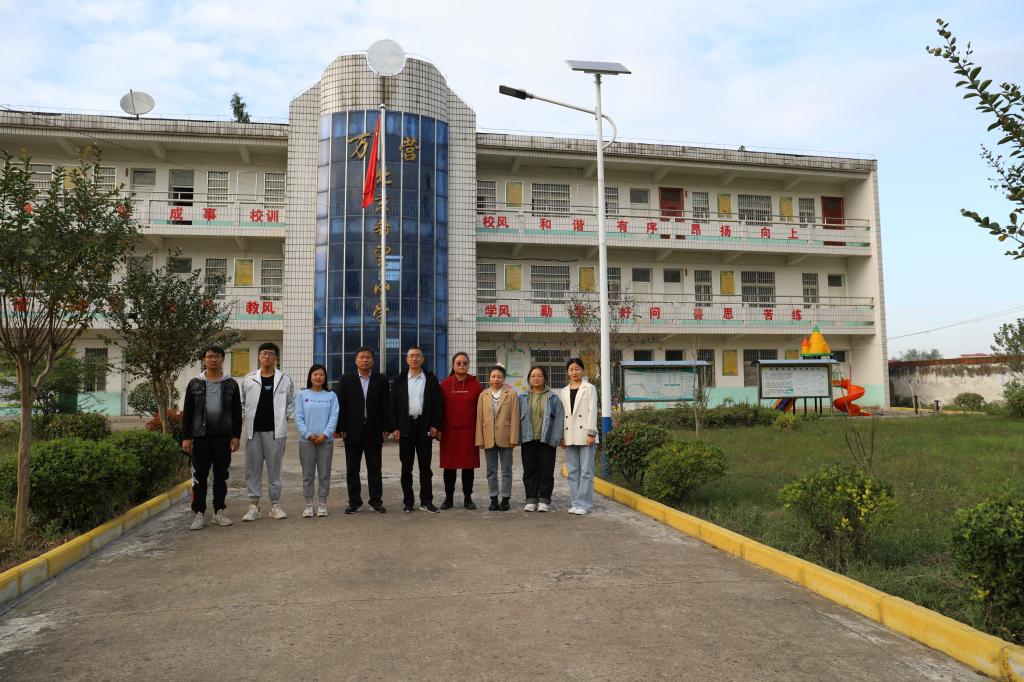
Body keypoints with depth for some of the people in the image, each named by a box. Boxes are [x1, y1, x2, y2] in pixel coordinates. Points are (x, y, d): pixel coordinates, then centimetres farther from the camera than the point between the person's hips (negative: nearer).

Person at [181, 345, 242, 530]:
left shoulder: (231, 384, 6)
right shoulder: (195, 384, 5)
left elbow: (237, 413, 5)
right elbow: (187, 413, 4)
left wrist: (236, 436, -2)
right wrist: (185, 437, -3)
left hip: (223, 437, 1)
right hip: (201, 437, 0)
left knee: (221, 475, 8)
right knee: (199, 476, 1)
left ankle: (219, 512, 17)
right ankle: (199, 514, 8)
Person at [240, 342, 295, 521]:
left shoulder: (284, 379, 2)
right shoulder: (249, 378, 6)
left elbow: (291, 403, 9)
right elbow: (243, 402, 15)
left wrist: (282, 418, 0)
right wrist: (250, 416, 3)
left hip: (275, 430, -1)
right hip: (254, 430, 1)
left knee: (275, 468, 5)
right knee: (252, 468, 5)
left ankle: (275, 504, 14)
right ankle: (254, 505, 13)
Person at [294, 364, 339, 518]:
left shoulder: (331, 396, 4)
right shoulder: (302, 395, 4)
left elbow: (334, 417, -2)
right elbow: (298, 417, -1)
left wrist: (325, 435, -13)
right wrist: (308, 434, -12)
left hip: (326, 440, 0)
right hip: (306, 440, 0)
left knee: (324, 474, 5)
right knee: (308, 474, 6)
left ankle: (322, 504, 15)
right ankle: (309, 505, 14)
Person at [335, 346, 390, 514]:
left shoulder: (381, 379, 4)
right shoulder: (346, 379, 4)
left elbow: (386, 405, 2)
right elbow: (341, 404, 1)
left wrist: (386, 428, -3)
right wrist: (340, 428, -5)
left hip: (374, 430, 0)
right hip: (353, 430, 0)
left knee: (375, 468, 6)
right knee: (352, 468, 6)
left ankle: (376, 500, 14)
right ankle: (354, 501, 15)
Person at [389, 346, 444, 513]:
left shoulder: (431, 378, 5)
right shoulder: (400, 380, 6)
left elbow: (439, 403, 3)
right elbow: (392, 405, 4)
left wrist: (436, 425, -5)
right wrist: (394, 428, -4)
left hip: (425, 426, 0)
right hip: (406, 427, 0)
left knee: (425, 466, 4)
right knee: (406, 466, 5)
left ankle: (426, 501, 10)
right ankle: (407, 501, 13)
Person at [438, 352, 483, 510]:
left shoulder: (475, 384, 2)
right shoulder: (445, 384, 4)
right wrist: (439, 428, -1)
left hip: (469, 431, 0)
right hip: (449, 431, 1)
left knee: (468, 465, 5)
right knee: (449, 465, 6)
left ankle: (467, 498, 16)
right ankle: (448, 497, 17)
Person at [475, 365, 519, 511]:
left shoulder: (511, 394, 1)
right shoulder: (483, 395, 8)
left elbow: (514, 417, -4)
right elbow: (479, 418, 6)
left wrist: (513, 438, -10)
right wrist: (480, 439, 0)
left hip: (505, 438, -2)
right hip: (489, 439, 3)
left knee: (506, 471, 5)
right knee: (491, 471, 9)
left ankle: (505, 499, 12)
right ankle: (493, 499, 17)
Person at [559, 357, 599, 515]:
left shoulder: (589, 388, 2)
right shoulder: (564, 391, 15)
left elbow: (592, 410, -5)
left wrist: (591, 433, -12)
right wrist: (561, 436, 9)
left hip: (585, 435, -4)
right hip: (570, 436, 5)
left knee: (586, 471, -4)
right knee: (572, 471, 6)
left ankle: (583, 503, 0)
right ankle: (575, 502, 13)